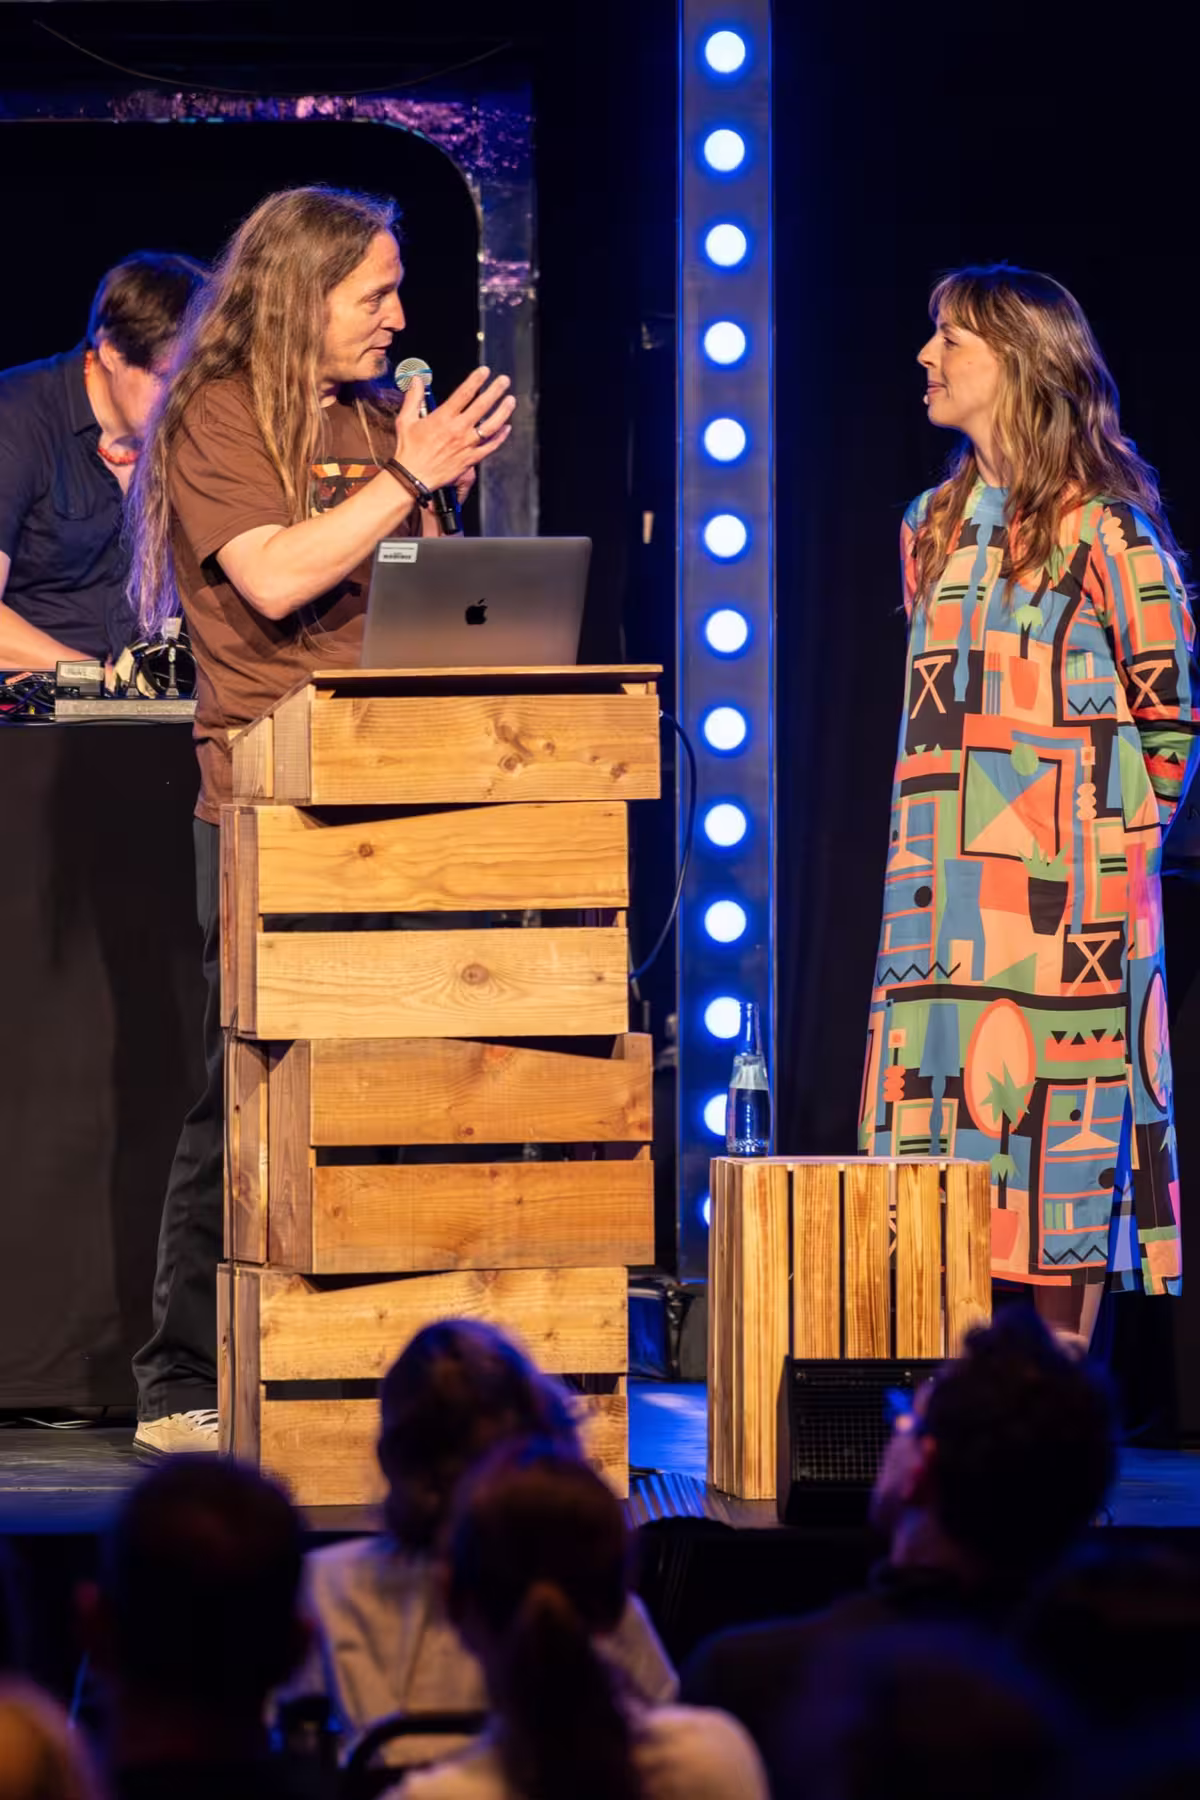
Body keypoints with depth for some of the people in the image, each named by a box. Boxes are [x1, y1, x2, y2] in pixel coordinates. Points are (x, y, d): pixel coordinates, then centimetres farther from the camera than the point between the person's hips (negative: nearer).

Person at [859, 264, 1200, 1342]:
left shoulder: (1099, 525, -5)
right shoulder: (936, 524, 17)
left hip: (1066, 889, -7)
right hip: (944, 895, 7)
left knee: (1058, 1131, -6)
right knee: (941, 1142, 2)